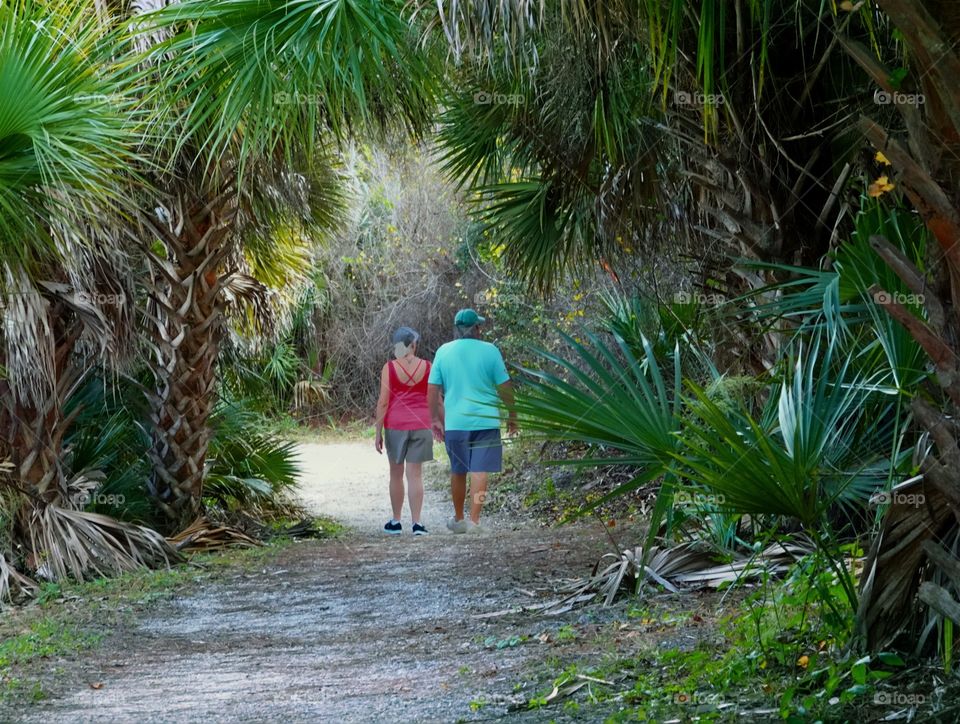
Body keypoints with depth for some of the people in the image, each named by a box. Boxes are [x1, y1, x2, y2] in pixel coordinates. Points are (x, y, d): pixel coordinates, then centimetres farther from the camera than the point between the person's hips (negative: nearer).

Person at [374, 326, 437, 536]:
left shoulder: (389, 368, -5)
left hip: (395, 425, -1)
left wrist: (378, 433, -3)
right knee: (415, 475, 1)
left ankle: (396, 522, 18)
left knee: (396, 474, 11)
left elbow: (383, 402, -7)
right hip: (421, 425, 1)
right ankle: (417, 523, -4)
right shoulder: (426, 367, 0)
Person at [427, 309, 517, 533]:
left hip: (454, 422, 3)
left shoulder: (443, 352, 3)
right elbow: (505, 388, -2)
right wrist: (512, 417, 10)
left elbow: (432, 390, 4)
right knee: (480, 471, -3)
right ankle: (474, 520, -10)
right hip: (485, 420, -3)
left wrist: (435, 419, 14)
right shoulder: (489, 351, -4)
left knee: (458, 472, 15)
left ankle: (458, 519, 28)